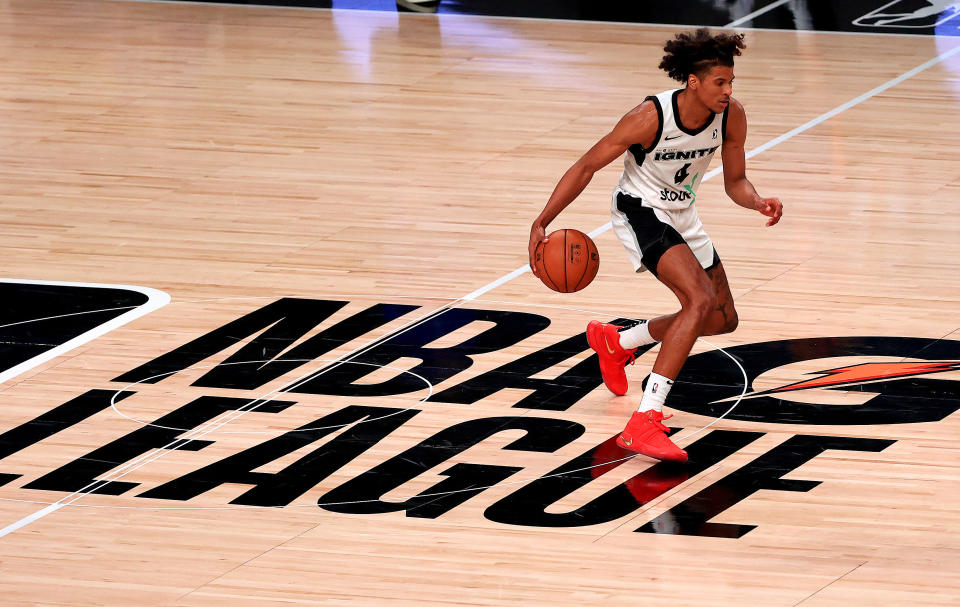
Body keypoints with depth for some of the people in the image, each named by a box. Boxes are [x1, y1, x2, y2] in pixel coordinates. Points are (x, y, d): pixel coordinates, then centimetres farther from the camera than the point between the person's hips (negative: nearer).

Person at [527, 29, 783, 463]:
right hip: (640, 211, -8)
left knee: (723, 320, 16)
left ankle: (616, 341, 40)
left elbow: (735, 182, 0)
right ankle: (644, 423, -33)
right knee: (701, 299, -28)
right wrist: (542, 223, -24)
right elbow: (586, 167, -19)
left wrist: (759, 203, -23)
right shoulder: (650, 118, -30)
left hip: (682, 215, 8)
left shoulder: (731, 117, -14)